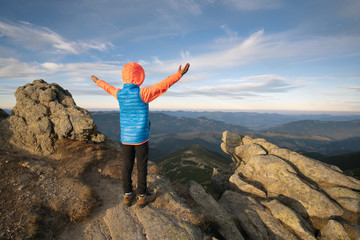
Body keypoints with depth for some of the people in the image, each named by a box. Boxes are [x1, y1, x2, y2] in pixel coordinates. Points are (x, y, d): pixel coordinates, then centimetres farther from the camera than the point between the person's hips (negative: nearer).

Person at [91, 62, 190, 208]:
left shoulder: (119, 94, 1)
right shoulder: (142, 94, -16)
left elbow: (108, 88, 21)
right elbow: (163, 85, -19)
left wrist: (97, 81, 42)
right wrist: (179, 74, -14)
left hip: (125, 137, 5)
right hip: (141, 137, -5)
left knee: (127, 166, 14)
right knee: (142, 167, 8)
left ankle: (127, 196, 28)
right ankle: (141, 197, 21)